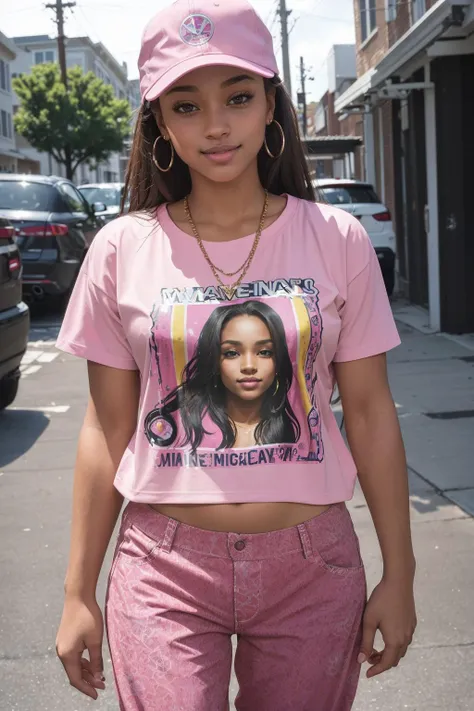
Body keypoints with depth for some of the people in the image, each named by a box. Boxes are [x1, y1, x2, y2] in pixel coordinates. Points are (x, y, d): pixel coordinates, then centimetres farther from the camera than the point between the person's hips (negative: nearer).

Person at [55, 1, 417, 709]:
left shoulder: (337, 239, -2)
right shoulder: (122, 250, -2)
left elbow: (369, 411, 2)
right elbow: (108, 429, 2)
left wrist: (399, 574, 3)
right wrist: (79, 593, 3)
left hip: (313, 565, 1)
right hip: (165, 569, 0)